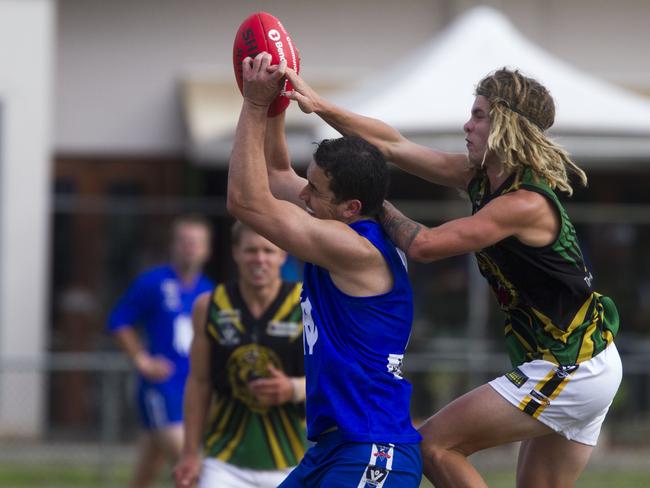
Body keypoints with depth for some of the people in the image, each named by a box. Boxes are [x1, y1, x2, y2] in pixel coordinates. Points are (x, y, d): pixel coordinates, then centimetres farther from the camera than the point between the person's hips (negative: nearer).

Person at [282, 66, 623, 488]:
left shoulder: (525, 204, -22)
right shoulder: (481, 177, 4)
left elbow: (422, 246, -23)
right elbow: (395, 146, 8)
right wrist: (321, 107, 2)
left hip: (569, 372, -9)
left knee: (434, 446, -6)